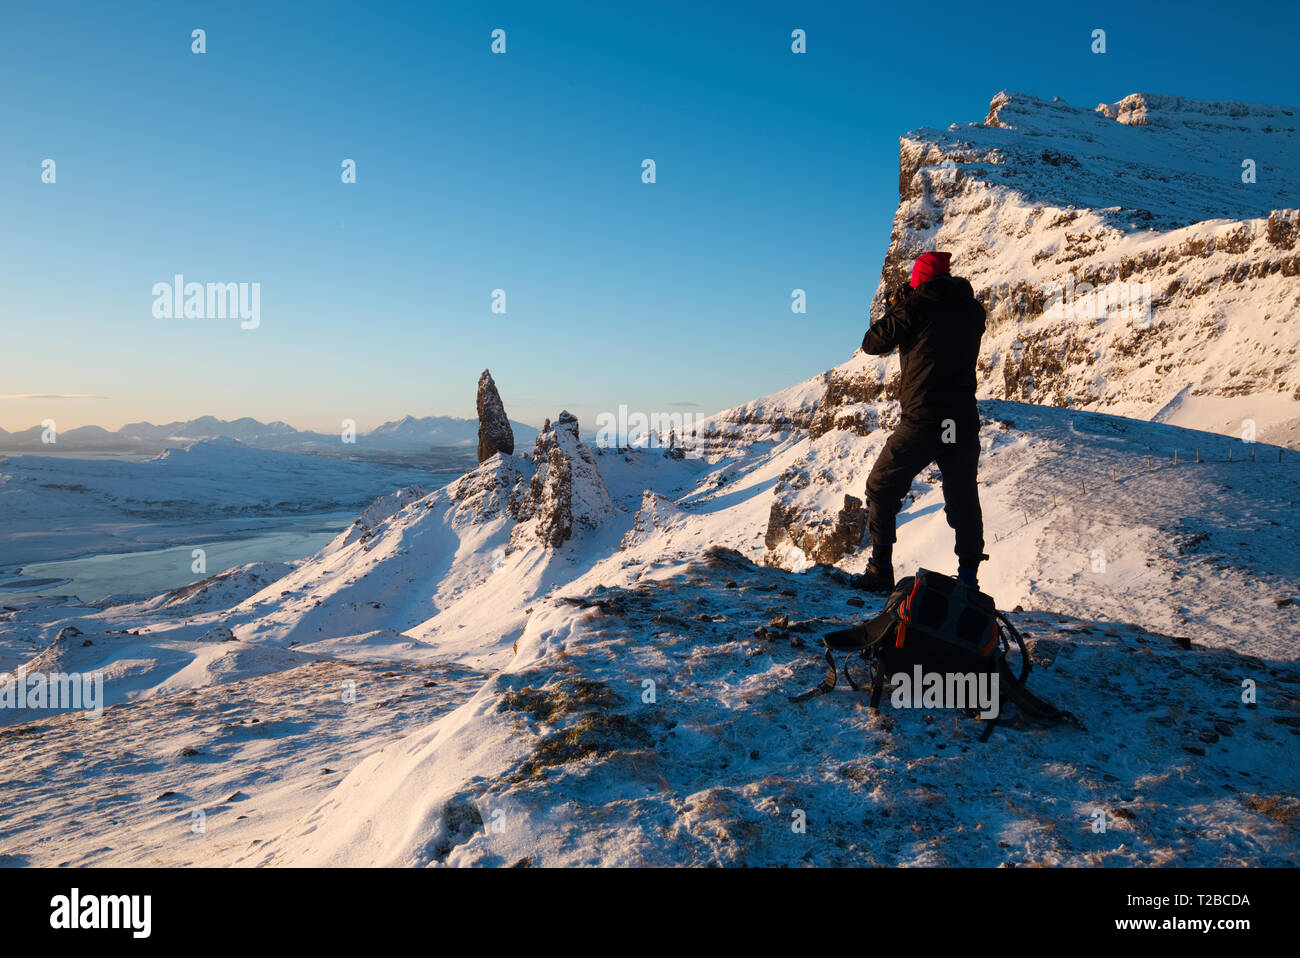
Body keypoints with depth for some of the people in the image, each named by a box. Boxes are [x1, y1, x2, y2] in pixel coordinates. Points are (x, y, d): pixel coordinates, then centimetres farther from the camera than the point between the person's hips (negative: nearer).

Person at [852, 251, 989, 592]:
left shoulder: (915, 309, -8)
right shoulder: (972, 311, 7)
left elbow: (872, 344, 2)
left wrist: (893, 309, 17)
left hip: (922, 422, -5)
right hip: (964, 423, 5)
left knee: (881, 489, 10)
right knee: (963, 499, 15)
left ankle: (880, 571, 8)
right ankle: (968, 576, 17)